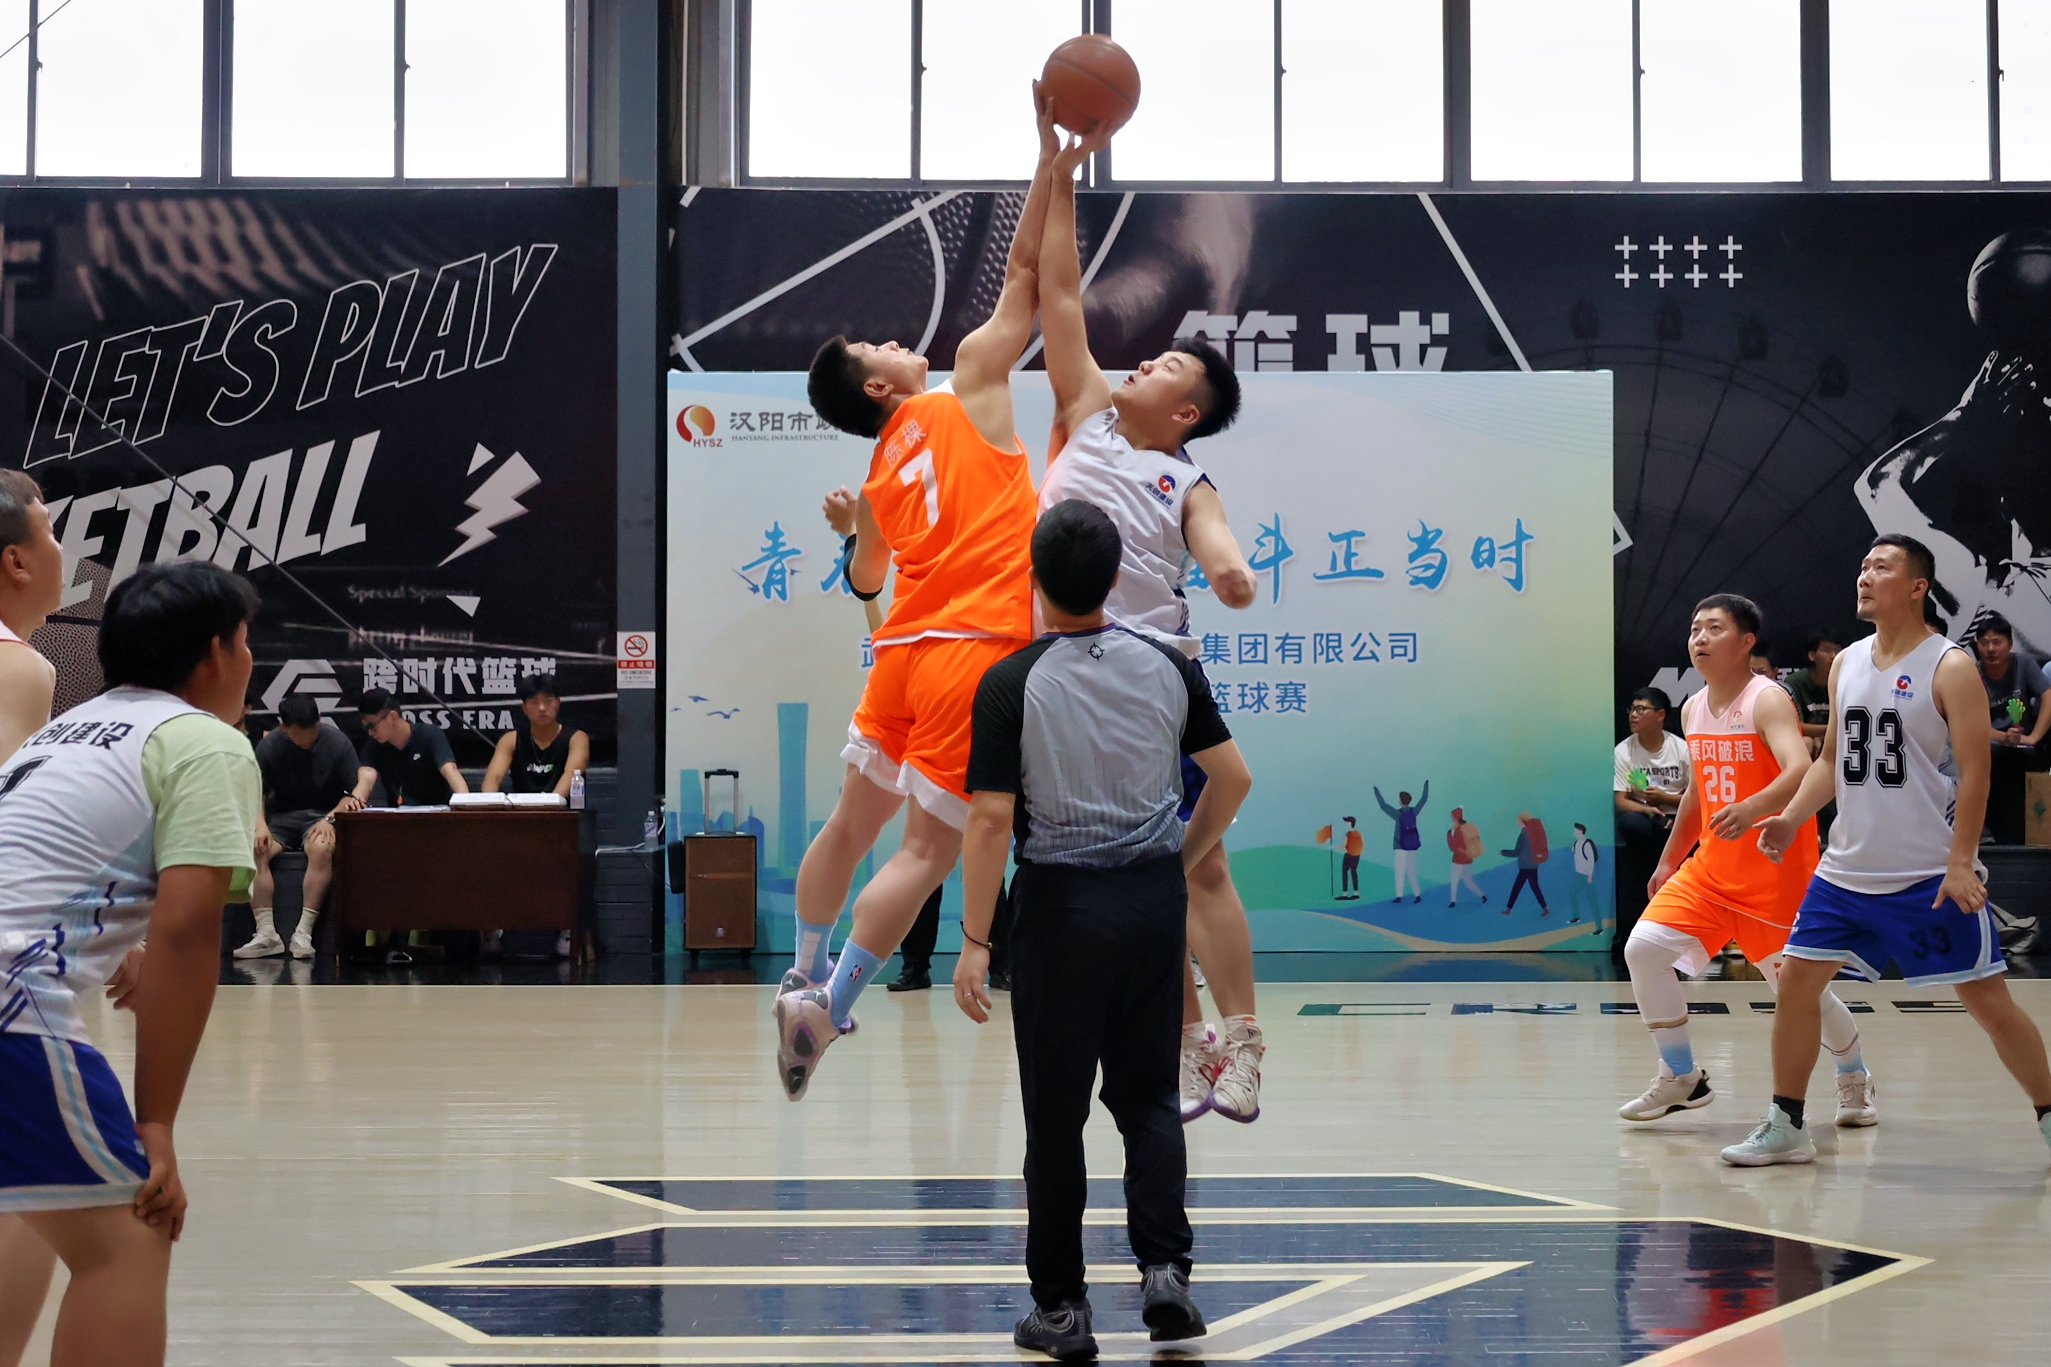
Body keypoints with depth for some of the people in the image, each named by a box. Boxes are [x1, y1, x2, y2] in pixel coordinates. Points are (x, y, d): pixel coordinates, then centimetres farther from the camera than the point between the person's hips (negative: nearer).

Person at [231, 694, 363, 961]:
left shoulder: (338, 743, -5)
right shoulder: (269, 746, -1)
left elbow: (352, 794, -2)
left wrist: (331, 818, -19)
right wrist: (260, 825, -18)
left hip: (322, 815, -2)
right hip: (281, 816, 2)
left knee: (321, 848, -37)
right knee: (253, 850, -29)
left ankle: (303, 932, -36)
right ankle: (267, 933, -29)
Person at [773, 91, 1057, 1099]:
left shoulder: (878, 476, 15)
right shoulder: (968, 387, 1)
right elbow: (1025, 273, -1)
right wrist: (1051, 151, 2)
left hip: (903, 650, 7)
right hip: (976, 653, -7)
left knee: (852, 822, 20)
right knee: (928, 849, -4)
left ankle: (805, 976, 36)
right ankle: (828, 1007, -10)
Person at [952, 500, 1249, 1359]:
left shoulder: (1011, 683, -12)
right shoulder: (1166, 666, 0)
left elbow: (992, 819, -14)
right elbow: (1232, 777, 4)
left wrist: (974, 943, -9)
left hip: (1061, 905, -3)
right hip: (1154, 900, 3)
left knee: (1057, 1112, 6)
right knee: (1147, 1095, 14)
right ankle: (1165, 1268, -2)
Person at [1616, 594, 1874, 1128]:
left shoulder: (1768, 700, -16)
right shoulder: (1693, 710, 8)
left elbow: (1800, 771, -33)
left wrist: (1752, 808, -51)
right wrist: (1668, 862, 25)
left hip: (1777, 869, -7)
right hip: (1713, 865, 7)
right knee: (1642, 948, -8)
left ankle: (1855, 1079, 29)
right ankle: (1682, 1078, 5)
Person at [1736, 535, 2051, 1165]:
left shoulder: (1949, 667, -9)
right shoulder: (1846, 663, 10)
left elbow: (1974, 770, -12)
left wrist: (1961, 863, -19)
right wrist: (1791, 819, 1)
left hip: (1932, 876, -6)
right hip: (1848, 869, 6)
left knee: (1988, 1001, -3)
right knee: (1796, 982, 4)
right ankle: (1785, 1127, 14)